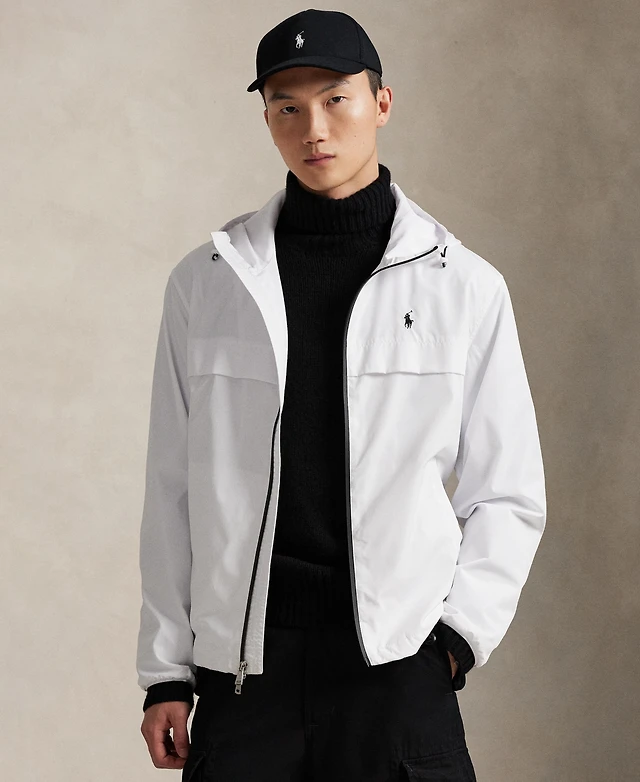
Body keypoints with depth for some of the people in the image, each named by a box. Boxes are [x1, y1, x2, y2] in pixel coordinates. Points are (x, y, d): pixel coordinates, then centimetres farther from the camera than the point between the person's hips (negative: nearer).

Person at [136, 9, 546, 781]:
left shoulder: (465, 287, 3)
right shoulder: (205, 282, 6)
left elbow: (508, 495, 7)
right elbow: (172, 492, 7)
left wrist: (456, 635, -5)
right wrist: (165, 673, 4)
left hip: (397, 668, -1)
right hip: (243, 671, 1)